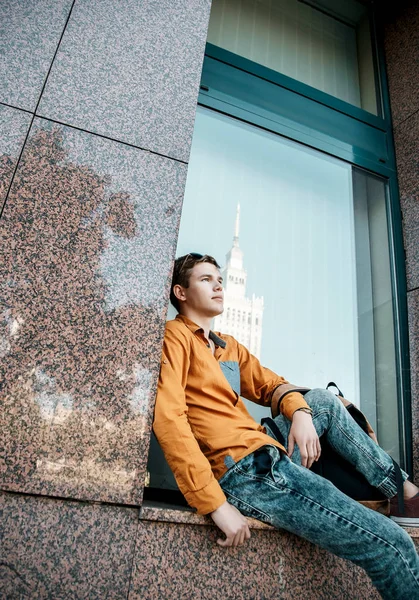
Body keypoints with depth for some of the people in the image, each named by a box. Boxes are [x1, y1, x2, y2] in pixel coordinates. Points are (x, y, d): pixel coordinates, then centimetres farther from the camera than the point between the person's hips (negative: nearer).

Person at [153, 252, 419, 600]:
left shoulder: (229, 346, 19)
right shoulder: (174, 336, -6)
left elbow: (271, 385, 20)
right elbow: (168, 418, -18)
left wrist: (300, 412, -3)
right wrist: (215, 503, -22)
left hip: (269, 456, 9)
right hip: (245, 472, -9)